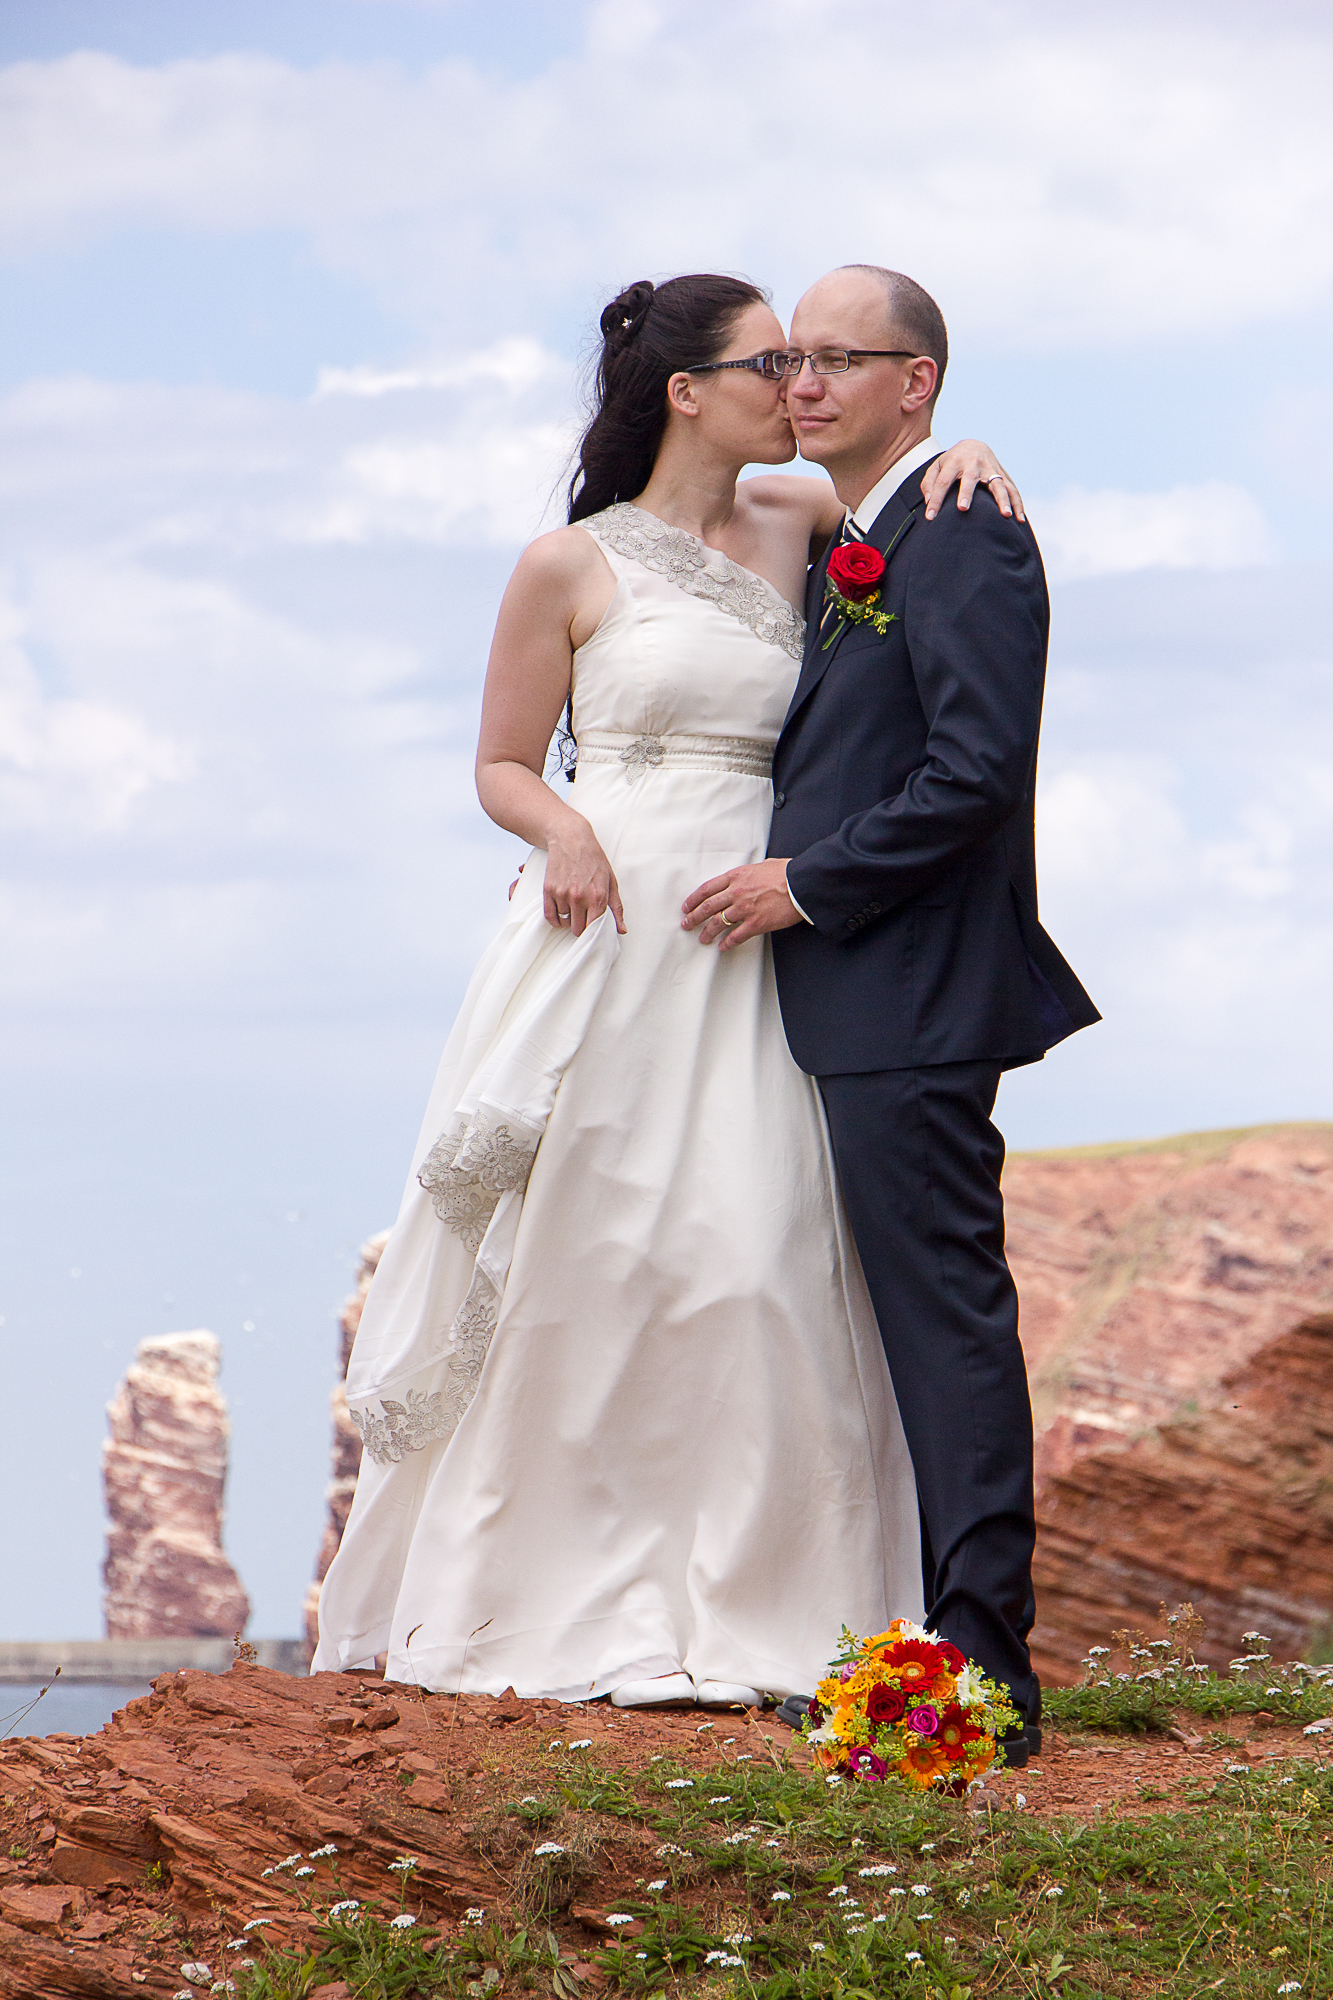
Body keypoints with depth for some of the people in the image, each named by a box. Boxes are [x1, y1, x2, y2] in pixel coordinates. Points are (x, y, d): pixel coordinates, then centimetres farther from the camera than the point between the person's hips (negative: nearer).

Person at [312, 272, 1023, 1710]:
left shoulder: (788, 527, 12)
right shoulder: (568, 568, 2)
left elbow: (920, 501, 25)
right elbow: (501, 767, 6)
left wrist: (965, 459, 2)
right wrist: (564, 831, -14)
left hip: (746, 948, 4)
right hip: (609, 927, -4)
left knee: (748, 1260, -4)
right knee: (583, 1257, -2)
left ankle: (723, 1607, 1)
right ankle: (557, 1605, 7)